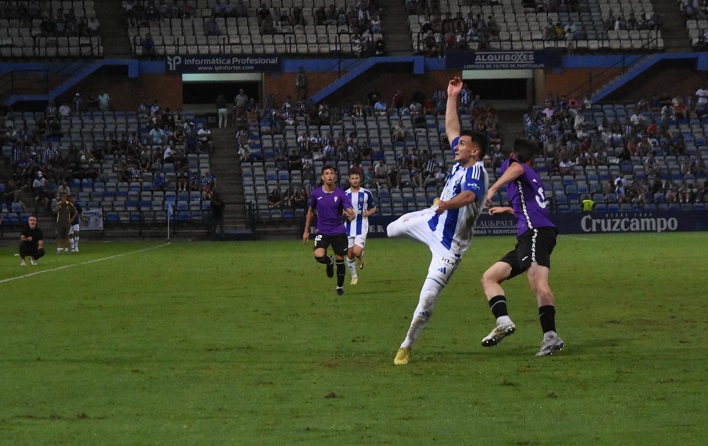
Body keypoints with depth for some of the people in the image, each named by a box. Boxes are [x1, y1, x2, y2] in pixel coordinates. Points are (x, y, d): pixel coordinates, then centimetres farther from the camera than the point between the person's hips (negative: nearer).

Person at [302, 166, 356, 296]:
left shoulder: (340, 194, -9)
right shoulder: (316, 194, -3)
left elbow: (351, 213, -15)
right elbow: (311, 211, 12)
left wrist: (351, 215, -40)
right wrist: (306, 231, 13)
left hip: (338, 232, 0)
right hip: (322, 232, 0)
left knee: (340, 260, 4)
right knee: (319, 256, -23)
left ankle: (340, 286, 27)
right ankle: (329, 262, 15)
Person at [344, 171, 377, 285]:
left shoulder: (366, 193, 1)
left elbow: (373, 208, 12)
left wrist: (368, 213, -10)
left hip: (361, 225, -2)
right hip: (348, 226, 2)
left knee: (357, 252, -18)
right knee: (350, 254, 5)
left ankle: (361, 259, 19)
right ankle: (354, 277, 22)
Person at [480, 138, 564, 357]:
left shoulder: (510, 164, 8)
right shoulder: (532, 177, 32)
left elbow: (516, 169, -20)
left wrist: (493, 188, -31)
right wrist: (508, 209, 67)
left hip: (536, 232, -9)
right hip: (526, 239, 9)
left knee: (538, 283, -26)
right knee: (489, 278, 9)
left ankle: (551, 336, -39)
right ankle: (503, 322, -9)